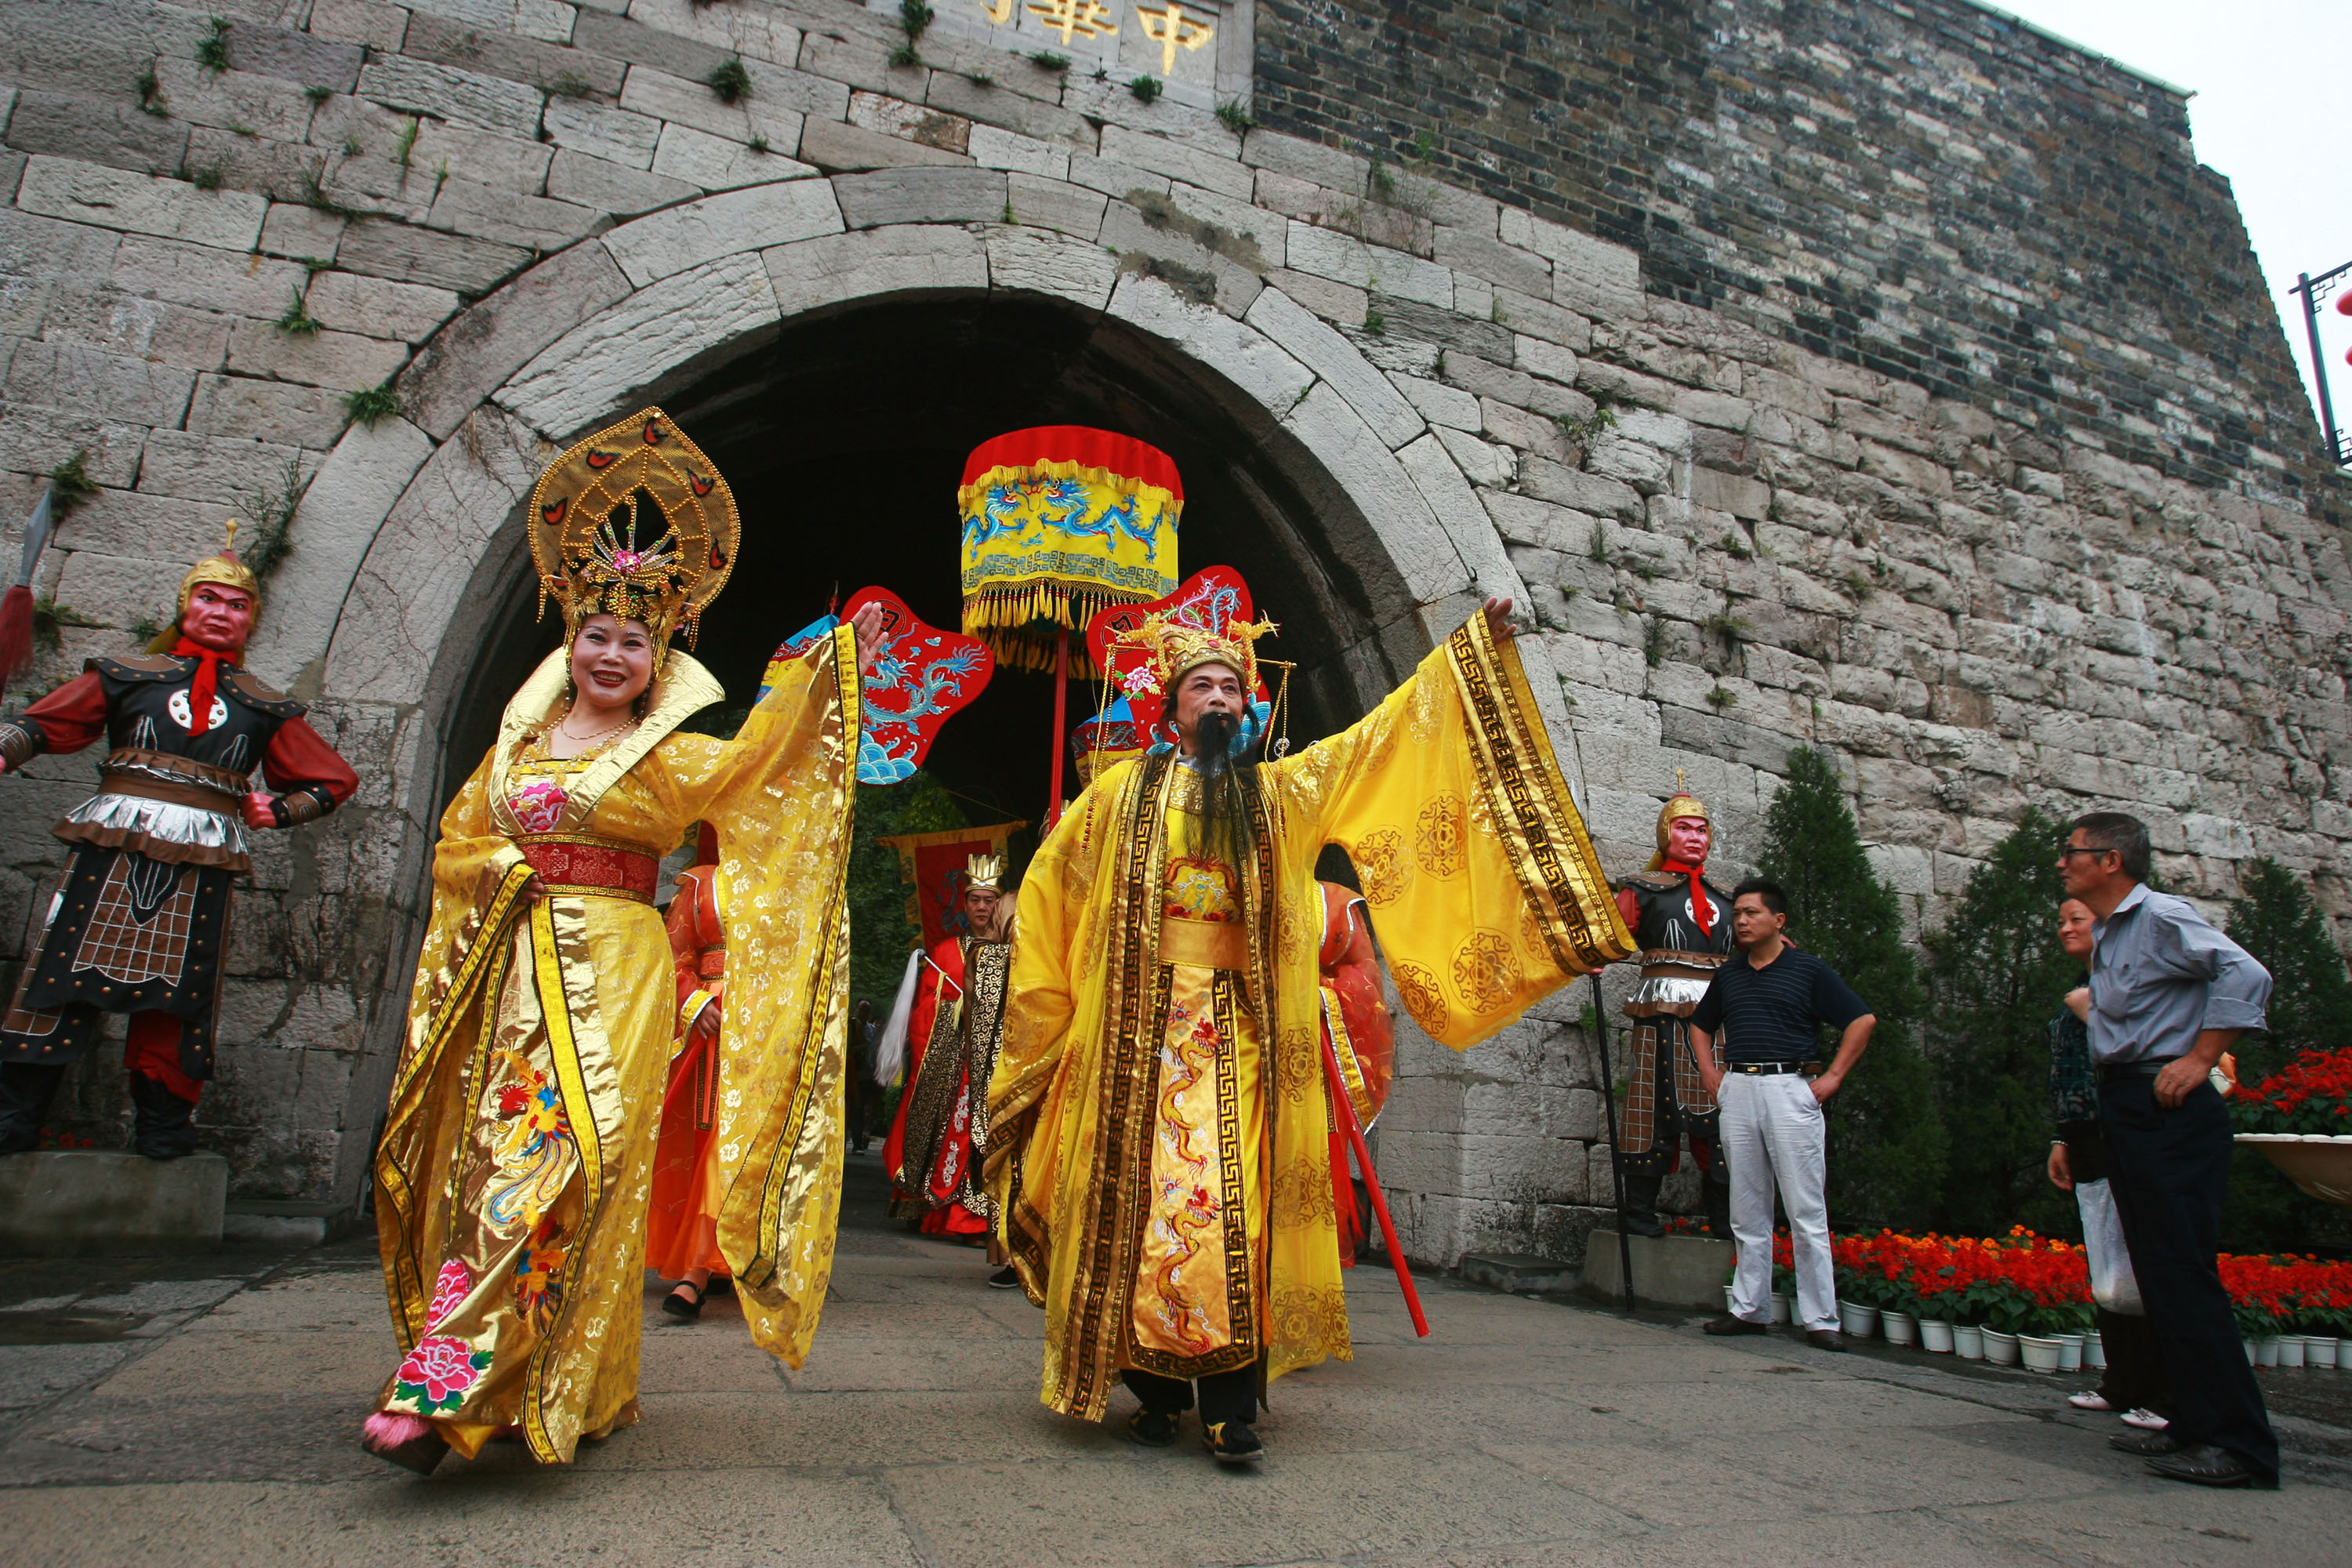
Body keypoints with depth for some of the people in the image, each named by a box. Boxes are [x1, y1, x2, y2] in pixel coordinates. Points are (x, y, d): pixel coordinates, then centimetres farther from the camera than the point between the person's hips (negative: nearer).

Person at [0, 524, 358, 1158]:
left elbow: (334, 779, 19)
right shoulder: (127, 673, 13)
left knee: (173, 1006, 4)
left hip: (201, 868, 1)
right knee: (62, 986, -1)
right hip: (111, 850, -1)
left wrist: (278, 810, 3)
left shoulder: (265, 708, 15)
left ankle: (161, 1142, 13)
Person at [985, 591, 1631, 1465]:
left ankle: (1232, 1404, 1)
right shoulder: (1121, 795, 12)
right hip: (1142, 1024, 0)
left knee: (1237, 1200, -6)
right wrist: (1038, 1000, 15)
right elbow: (1047, 888, 19)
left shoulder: (1283, 792, 14)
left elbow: (1378, 737, 13)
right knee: (1142, 1197, -2)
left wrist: (1471, 647, 11)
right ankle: (1156, 1392, 11)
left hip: (1241, 1027, 1)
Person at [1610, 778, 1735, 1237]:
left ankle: (1724, 1217, 12)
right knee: (1659, 1104, -5)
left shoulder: (1722, 897, 22)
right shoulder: (1643, 889, 6)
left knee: (1719, 1113, 4)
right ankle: (1640, 1212, 2)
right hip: (1664, 1012, -4)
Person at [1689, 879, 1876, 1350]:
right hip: (1736, 1093, 5)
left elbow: (1863, 1020, 0)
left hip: (1789, 1089, -5)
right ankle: (1749, 1308, 17)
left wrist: (1833, 1077, -4)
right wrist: (1711, 1074, 13)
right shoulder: (1728, 975, 13)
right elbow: (1700, 1025, 26)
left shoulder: (1808, 970, 0)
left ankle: (1819, 1318, 4)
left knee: (1807, 1212, -2)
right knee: (1747, 1212, 9)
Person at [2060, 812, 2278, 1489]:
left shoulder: (2162, 917, -9)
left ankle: (2241, 1444, -3)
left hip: (2169, 1111, -10)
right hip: (2126, 1111, 10)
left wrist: (2199, 1060, -20)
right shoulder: (2106, 937, 19)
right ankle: (2194, 1425, 19)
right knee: (2158, 1277, 12)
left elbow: (2246, 975, -22)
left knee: (2184, 1275, -9)